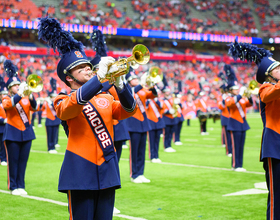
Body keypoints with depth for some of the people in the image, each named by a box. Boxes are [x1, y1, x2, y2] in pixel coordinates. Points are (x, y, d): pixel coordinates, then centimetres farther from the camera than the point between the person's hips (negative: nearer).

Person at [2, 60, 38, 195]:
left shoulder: (26, 98, 11)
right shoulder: (6, 99, 2)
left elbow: (34, 107, -8)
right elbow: (9, 104, -23)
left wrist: (30, 96, -27)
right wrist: (20, 94, -33)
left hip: (26, 133, 4)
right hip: (13, 133, -3)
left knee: (23, 161, 6)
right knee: (13, 161, -1)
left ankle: (21, 186, 13)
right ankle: (13, 187, 6)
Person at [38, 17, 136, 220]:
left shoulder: (105, 99, 15)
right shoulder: (63, 102, 0)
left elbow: (129, 109, -1)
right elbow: (75, 102, -23)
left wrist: (119, 83, -17)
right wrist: (100, 77, -28)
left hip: (107, 173, 5)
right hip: (81, 174, -5)